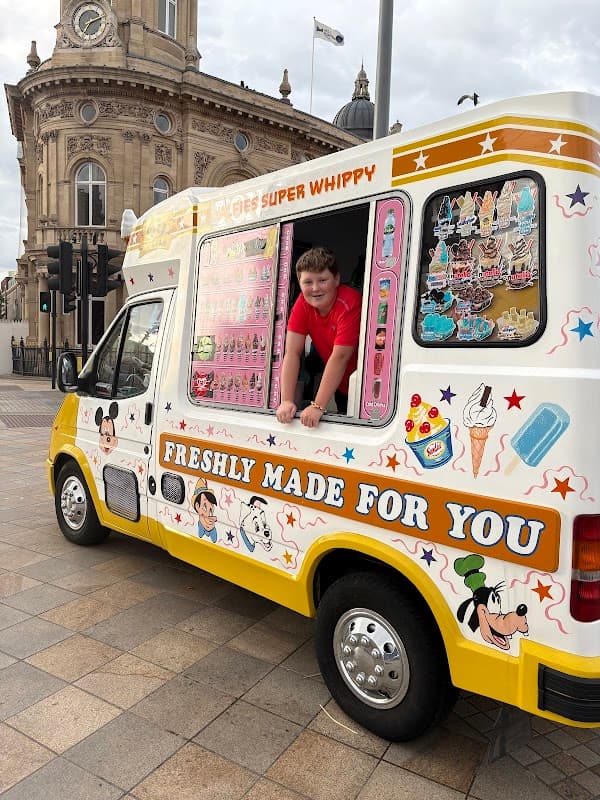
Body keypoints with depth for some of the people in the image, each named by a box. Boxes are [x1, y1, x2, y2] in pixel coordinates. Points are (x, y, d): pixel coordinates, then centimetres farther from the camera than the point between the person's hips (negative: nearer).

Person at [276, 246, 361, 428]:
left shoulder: (349, 303, -27)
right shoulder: (303, 303, -10)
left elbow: (340, 357, -30)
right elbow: (292, 353, -14)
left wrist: (318, 406, -31)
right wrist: (287, 401, -22)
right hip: (339, 386, 5)